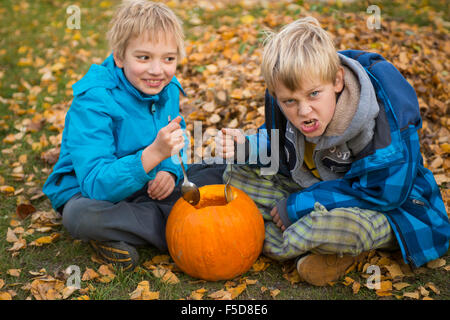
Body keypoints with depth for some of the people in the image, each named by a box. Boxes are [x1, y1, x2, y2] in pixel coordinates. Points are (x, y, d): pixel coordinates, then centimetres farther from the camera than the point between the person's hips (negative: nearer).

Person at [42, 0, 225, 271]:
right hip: (89, 192, -6)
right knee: (80, 216, -39)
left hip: (147, 186, 6)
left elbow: (178, 145, 7)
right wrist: (154, 154, -48)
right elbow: (96, 184, -33)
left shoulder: (168, 89, -6)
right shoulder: (93, 101, -26)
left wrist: (170, 171, -17)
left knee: (220, 172, -5)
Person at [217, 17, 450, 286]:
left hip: (386, 207, -7)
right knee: (237, 175, -6)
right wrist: (247, 147, -18)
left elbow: (383, 193, -29)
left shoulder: (384, 118, -33)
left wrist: (299, 205, -26)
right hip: (315, 188, 7)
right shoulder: (285, 95, -15)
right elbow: (279, 143, 6)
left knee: (345, 225, -42)